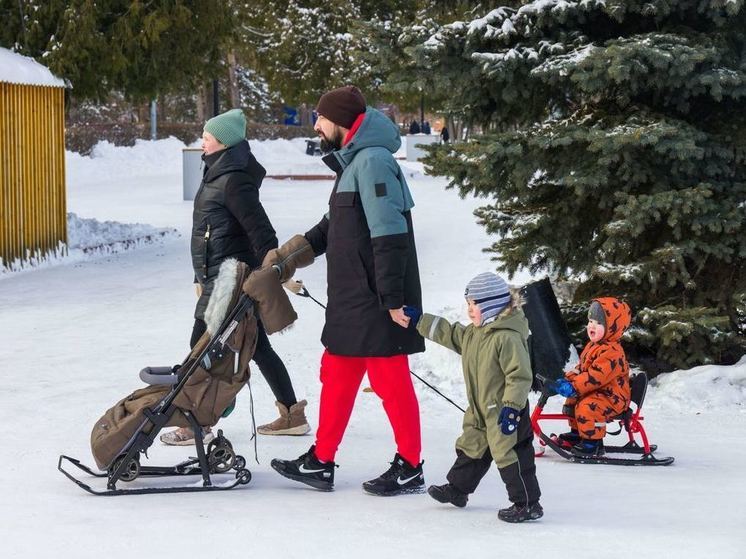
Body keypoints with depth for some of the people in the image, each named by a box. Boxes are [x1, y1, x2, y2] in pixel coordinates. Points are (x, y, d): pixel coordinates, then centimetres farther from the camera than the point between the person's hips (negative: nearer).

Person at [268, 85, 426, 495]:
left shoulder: (373, 161, -17)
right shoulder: (353, 162, 15)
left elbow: (390, 235, -22)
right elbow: (334, 227, 25)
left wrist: (392, 299, -23)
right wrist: (295, 250, 16)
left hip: (378, 304, -10)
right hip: (352, 301, 10)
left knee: (390, 382, -2)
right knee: (337, 376, 15)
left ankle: (409, 469, 8)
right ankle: (320, 462, 23)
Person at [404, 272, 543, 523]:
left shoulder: (508, 338, -23)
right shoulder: (473, 333, 8)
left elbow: (520, 376, -25)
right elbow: (449, 334, 24)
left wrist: (511, 408, -27)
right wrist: (418, 320, 22)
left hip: (505, 412, -10)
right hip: (480, 411, 10)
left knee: (509, 456, -7)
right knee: (470, 448, 22)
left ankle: (528, 504, -1)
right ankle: (457, 489, 40)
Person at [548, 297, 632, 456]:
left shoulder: (612, 352, -25)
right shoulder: (592, 346, 11)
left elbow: (595, 376, -32)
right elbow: (581, 368, 19)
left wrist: (572, 387, -33)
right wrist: (568, 378, 0)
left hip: (612, 398, -11)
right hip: (596, 394, 11)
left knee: (586, 407, -30)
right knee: (572, 401, 20)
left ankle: (592, 443, -19)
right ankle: (576, 434, 36)